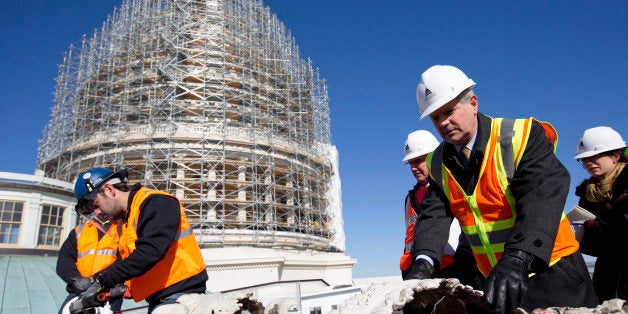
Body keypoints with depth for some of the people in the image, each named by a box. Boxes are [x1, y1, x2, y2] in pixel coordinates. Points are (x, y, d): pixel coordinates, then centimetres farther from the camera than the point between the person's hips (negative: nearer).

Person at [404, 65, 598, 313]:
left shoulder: (521, 136, -16)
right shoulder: (438, 164, 0)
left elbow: (542, 200, -28)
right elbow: (434, 214, -9)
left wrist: (516, 260, -41)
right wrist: (424, 260, -28)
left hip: (552, 273, -4)